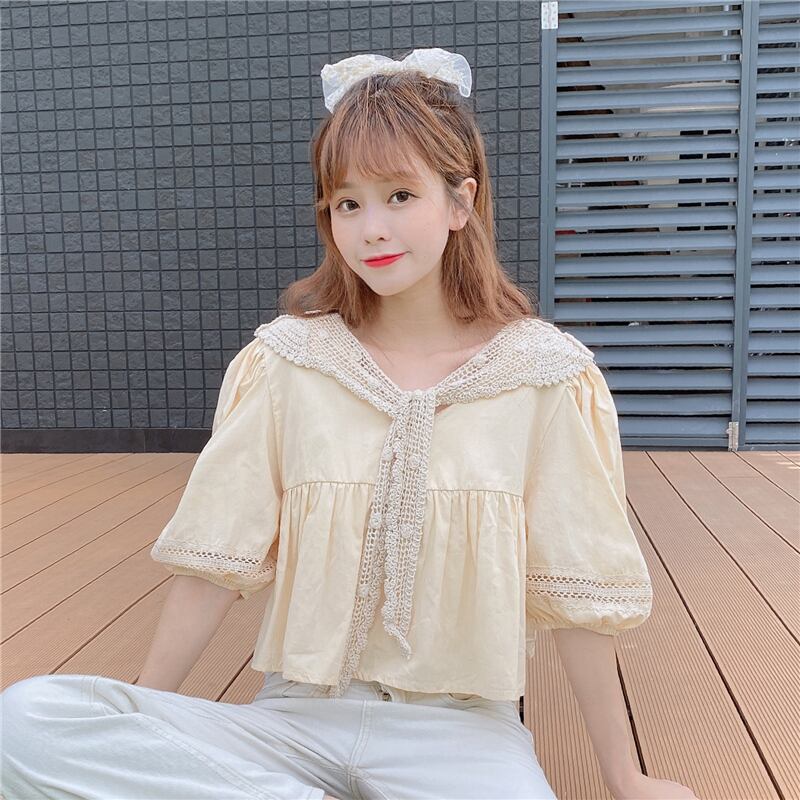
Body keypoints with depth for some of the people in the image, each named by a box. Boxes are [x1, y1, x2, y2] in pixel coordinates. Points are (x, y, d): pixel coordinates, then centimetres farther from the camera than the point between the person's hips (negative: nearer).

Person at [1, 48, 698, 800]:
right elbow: (215, 563, -2)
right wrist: (134, 728, -2)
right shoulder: (285, 362, -4)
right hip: (295, 712, 2)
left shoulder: (543, 376, -8)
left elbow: (575, 594, -3)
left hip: (458, 727, -1)